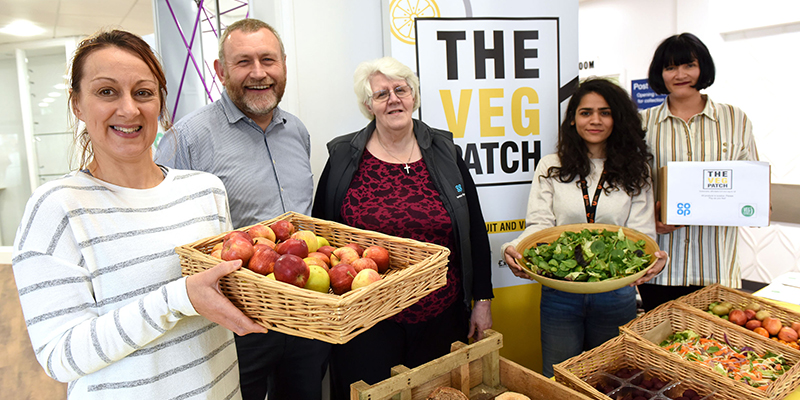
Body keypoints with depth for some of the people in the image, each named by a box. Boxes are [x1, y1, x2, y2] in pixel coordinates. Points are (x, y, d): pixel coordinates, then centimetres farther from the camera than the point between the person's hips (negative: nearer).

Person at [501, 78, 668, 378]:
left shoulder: (635, 172, 3)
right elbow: (539, 224, -6)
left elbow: (641, 233, -2)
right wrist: (514, 249, -27)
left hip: (616, 294, 1)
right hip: (560, 293, -1)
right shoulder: (551, 167, 1)